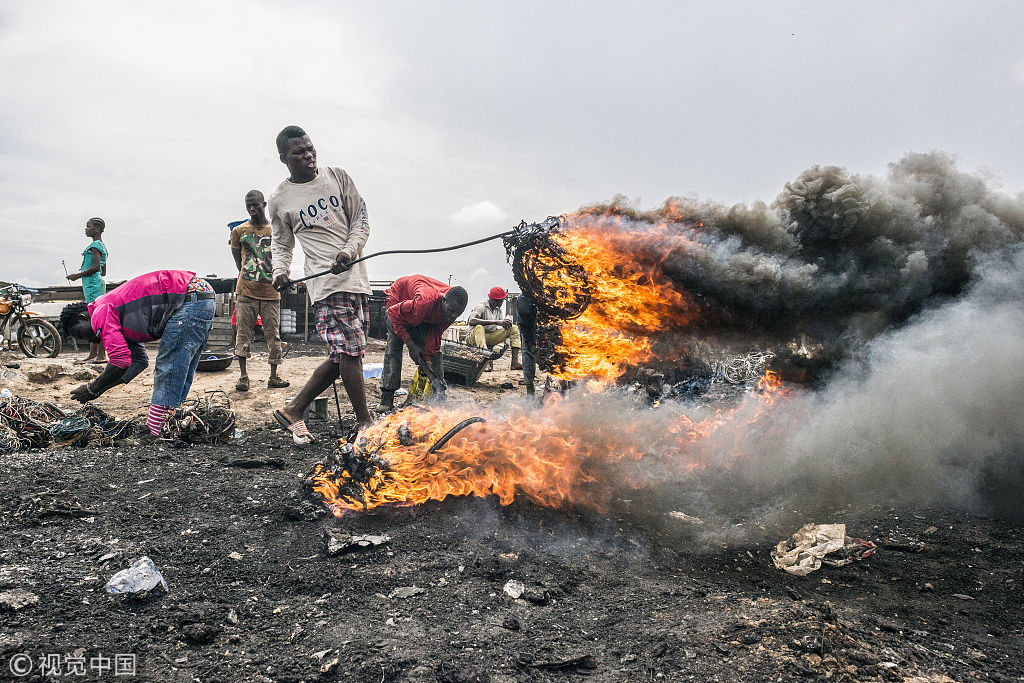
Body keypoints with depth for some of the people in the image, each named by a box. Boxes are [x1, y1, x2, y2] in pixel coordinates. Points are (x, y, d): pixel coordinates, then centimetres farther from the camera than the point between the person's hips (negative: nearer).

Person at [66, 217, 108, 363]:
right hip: (96, 284, 10)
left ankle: (101, 355, -12)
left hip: (93, 285, -10)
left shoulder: (95, 245, -9)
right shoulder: (102, 246, 21)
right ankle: (92, 354, 12)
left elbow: (96, 267, -19)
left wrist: (78, 275, -11)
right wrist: (86, 282, 25)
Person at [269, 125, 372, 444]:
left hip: (355, 275, 5)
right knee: (348, 352, -13)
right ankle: (366, 424, -1)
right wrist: (280, 271, -4)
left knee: (343, 356, 7)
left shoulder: (337, 176, 10)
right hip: (326, 282, -5)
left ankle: (293, 410, 20)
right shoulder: (280, 199, 3)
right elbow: (281, 244, 15)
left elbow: (361, 219, 10)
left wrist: (349, 250, -8)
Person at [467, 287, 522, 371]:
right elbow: (471, 321, -32)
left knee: (514, 328, -5)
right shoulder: (481, 306, -13)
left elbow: (505, 325, 7)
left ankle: (515, 362, -18)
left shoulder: (498, 310, 11)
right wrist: (495, 322, -35)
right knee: (479, 327, -39)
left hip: (491, 338, 7)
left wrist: (506, 321, -20)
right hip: (475, 337, -7)